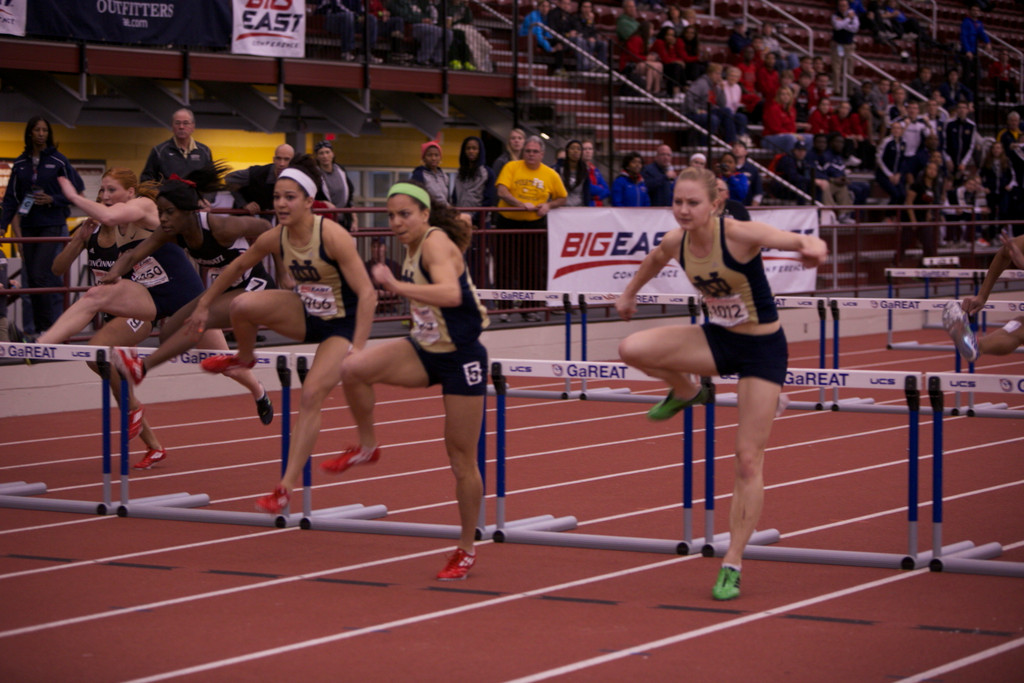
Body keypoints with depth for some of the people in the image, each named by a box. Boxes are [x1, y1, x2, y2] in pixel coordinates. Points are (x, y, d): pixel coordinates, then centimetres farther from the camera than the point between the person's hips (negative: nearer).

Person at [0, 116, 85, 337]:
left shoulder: (58, 161, -2)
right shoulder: (20, 164, 9)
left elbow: (76, 192, 0)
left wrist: (52, 200, -14)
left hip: (52, 225, -4)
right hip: (28, 226, 4)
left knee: (40, 275, -15)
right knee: (30, 278, 5)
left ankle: (46, 325, -7)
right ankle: (35, 328, 12)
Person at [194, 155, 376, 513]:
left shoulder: (333, 236, -26)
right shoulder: (275, 237, -9)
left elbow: (367, 294, -28)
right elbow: (237, 266, 11)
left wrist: (357, 350, -34)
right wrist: (204, 306, 14)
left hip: (341, 324, -5)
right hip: (305, 315, 5)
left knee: (311, 396, -19)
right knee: (242, 305, -19)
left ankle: (287, 488, -13)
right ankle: (244, 359, 15)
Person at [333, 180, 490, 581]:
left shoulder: (436, 243, -20)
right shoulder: (413, 246, 5)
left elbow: (450, 294, -39)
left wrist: (396, 286, -42)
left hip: (461, 359, -7)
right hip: (424, 351, 7)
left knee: (462, 461, 2)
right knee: (354, 369, -19)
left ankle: (467, 550, 17)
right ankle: (366, 445, 4)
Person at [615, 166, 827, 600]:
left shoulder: (739, 234, -26)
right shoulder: (676, 242, -8)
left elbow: (807, 243, -36)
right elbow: (654, 260, 17)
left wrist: (813, 250, -59)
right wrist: (629, 293, 30)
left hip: (762, 347, -5)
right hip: (717, 338, 5)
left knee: (748, 459, -5)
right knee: (632, 349, -19)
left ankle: (732, 564, 6)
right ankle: (686, 392, 13)